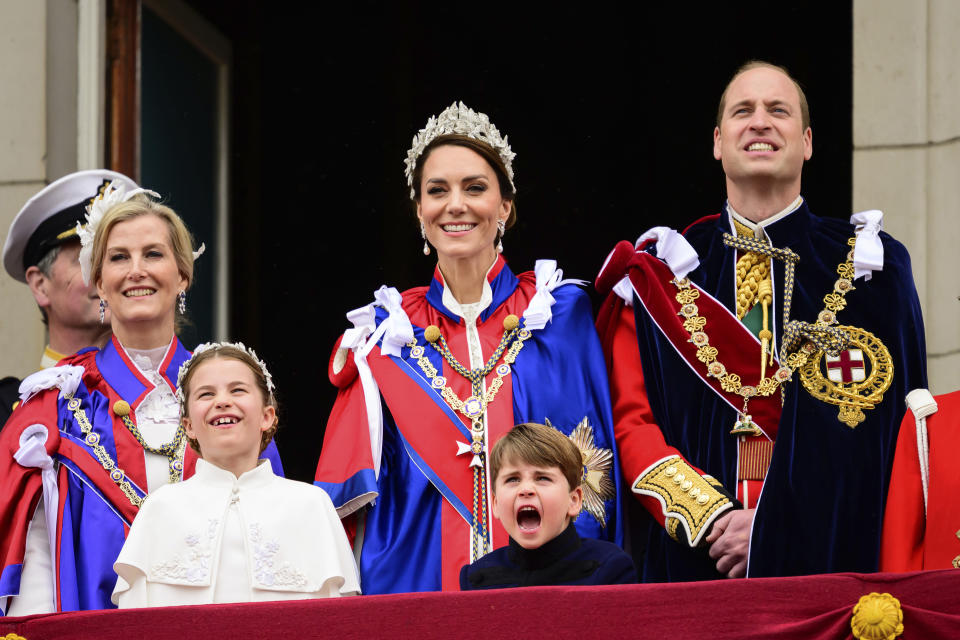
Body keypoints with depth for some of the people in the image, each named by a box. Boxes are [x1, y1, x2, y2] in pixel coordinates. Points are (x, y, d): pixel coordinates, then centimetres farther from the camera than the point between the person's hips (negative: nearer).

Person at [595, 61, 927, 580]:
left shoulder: (869, 266, 6)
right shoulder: (658, 273, 10)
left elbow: (885, 432, -2)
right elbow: (631, 421, 4)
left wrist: (780, 527, -13)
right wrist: (710, 518, -12)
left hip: (830, 560, 0)